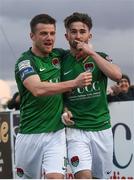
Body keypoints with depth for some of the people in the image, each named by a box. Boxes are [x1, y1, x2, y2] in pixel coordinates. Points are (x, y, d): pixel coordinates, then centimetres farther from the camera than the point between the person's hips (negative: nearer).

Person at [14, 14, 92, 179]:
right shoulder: (25, 62, -8)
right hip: (30, 134, -2)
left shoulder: (58, 55, 7)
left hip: (56, 133, 3)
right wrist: (74, 83, -34)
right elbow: (38, 89, -28)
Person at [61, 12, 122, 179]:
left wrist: (91, 53, -16)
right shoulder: (61, 62, 4)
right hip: (75, 129, -2)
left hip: (102, 128, 2)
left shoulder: (100, 57, 4)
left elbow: (117, 75, -17)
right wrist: (64, 111, -8)